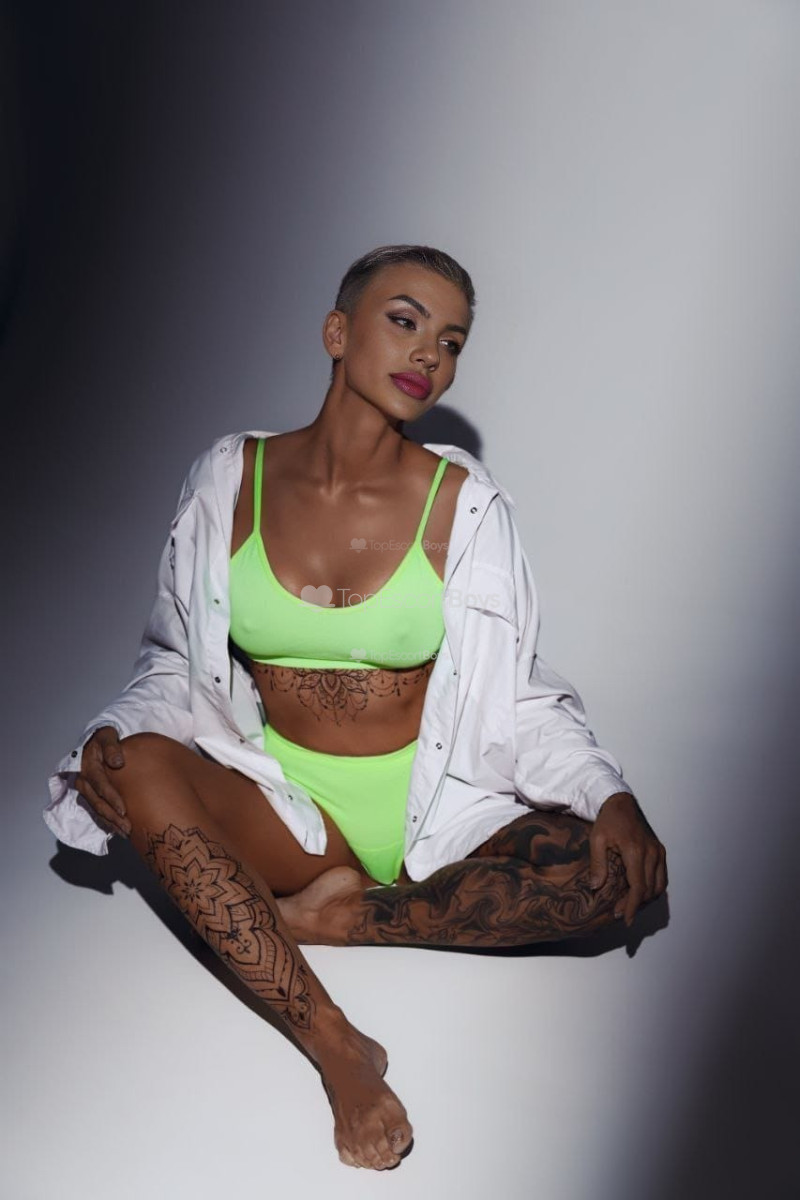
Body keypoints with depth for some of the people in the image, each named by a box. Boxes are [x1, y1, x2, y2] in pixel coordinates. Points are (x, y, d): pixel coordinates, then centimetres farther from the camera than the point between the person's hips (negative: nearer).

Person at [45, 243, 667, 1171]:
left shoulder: (463, 503, -5)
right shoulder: (232, 477, -1)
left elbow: (516, 698, -2)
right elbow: (175, 662, 7)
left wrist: (610, 797, -20)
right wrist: (118, 736, -14)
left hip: (433, 802, 0)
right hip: (282, 802, 1)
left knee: (625, 869, -26)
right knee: (135, 766, -30)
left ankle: (339, 916, -15)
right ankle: (337, 1047, -30)